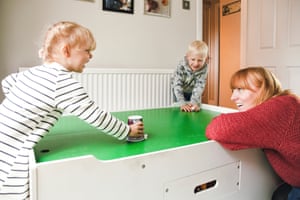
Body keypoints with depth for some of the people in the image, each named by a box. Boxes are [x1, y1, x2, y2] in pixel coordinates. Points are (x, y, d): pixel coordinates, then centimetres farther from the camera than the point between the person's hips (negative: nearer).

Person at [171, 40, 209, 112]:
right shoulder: (181, 66, -34)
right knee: (180, 109, -4)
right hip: (179, 90, -2)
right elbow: (177, 85, -37)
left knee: (196, 108, 3)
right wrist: (182, 103, -45)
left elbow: (199, 86, -32)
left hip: (193, 92, 2)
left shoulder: (204, 68, -28)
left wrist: (195, 102, -45)